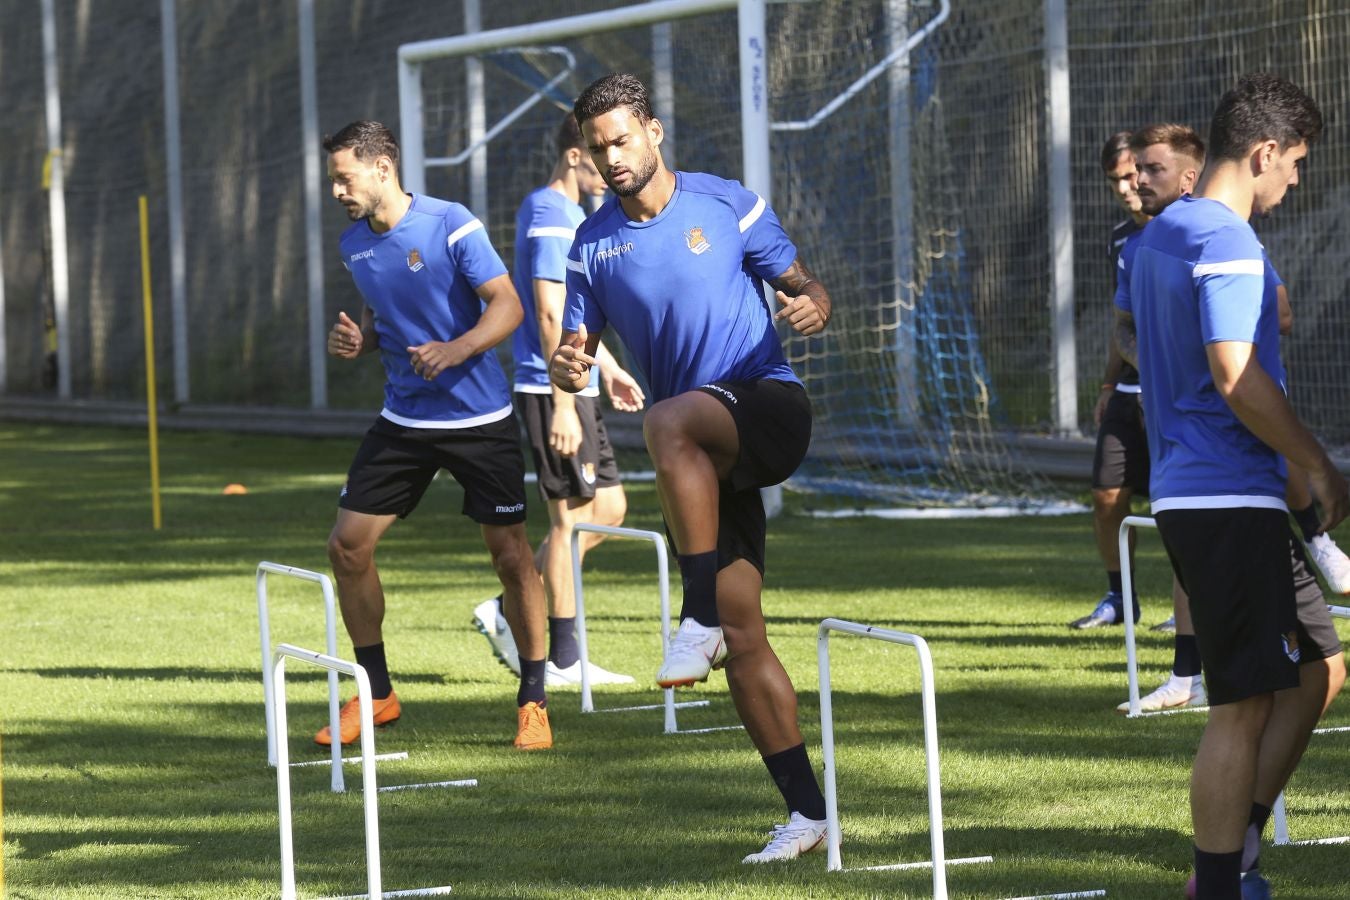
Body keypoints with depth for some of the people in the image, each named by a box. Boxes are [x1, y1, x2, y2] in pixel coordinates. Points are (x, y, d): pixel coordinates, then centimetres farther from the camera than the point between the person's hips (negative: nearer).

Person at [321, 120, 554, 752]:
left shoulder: (451, 226, -15)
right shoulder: (353, 244, 5)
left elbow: (508, 304, -17)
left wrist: (457, 350, -34)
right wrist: (356, 340, -3)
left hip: (478, 420, -6)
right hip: (403, 418, 6)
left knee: (510, 553, -4)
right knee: (347, 544, -2)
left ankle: (533, 702, 10)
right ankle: (376, 694, 13)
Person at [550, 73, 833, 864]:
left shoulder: (727, 204, 0)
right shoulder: (593, 245, 9)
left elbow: (801, 282, 4)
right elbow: (578, 346, 11)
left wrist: (814, 303, -20)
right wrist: (568, 367, -13)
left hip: (770, 406, -5)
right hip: (704, 462, 5)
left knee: (669, 421, -38)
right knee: (743, 638, 0)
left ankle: (700, 617, -36)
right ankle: (808, 810, 6)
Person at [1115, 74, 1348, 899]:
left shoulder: (1156, 236, 13)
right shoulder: (1229, 246, -16)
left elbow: (1126, 332, 32)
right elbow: (1235, 379, -24)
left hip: (1183, 488, 10)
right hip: (1232, 499, -10)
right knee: (1244, 708, -5)